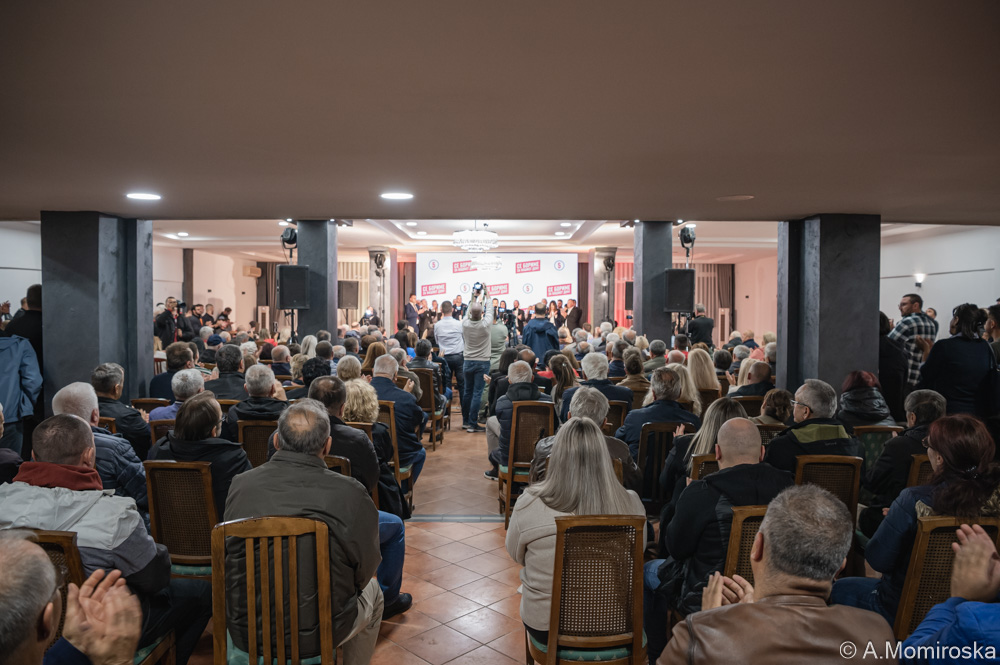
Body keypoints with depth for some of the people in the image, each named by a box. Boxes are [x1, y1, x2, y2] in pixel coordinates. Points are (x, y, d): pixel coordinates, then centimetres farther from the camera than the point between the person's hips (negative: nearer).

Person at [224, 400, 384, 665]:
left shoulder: (240, 484, -10)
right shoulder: (351, 494, -19)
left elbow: (233, 557, 6)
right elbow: (366, 571, -7)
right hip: (317, 636, -3)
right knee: (372, 592, 27)